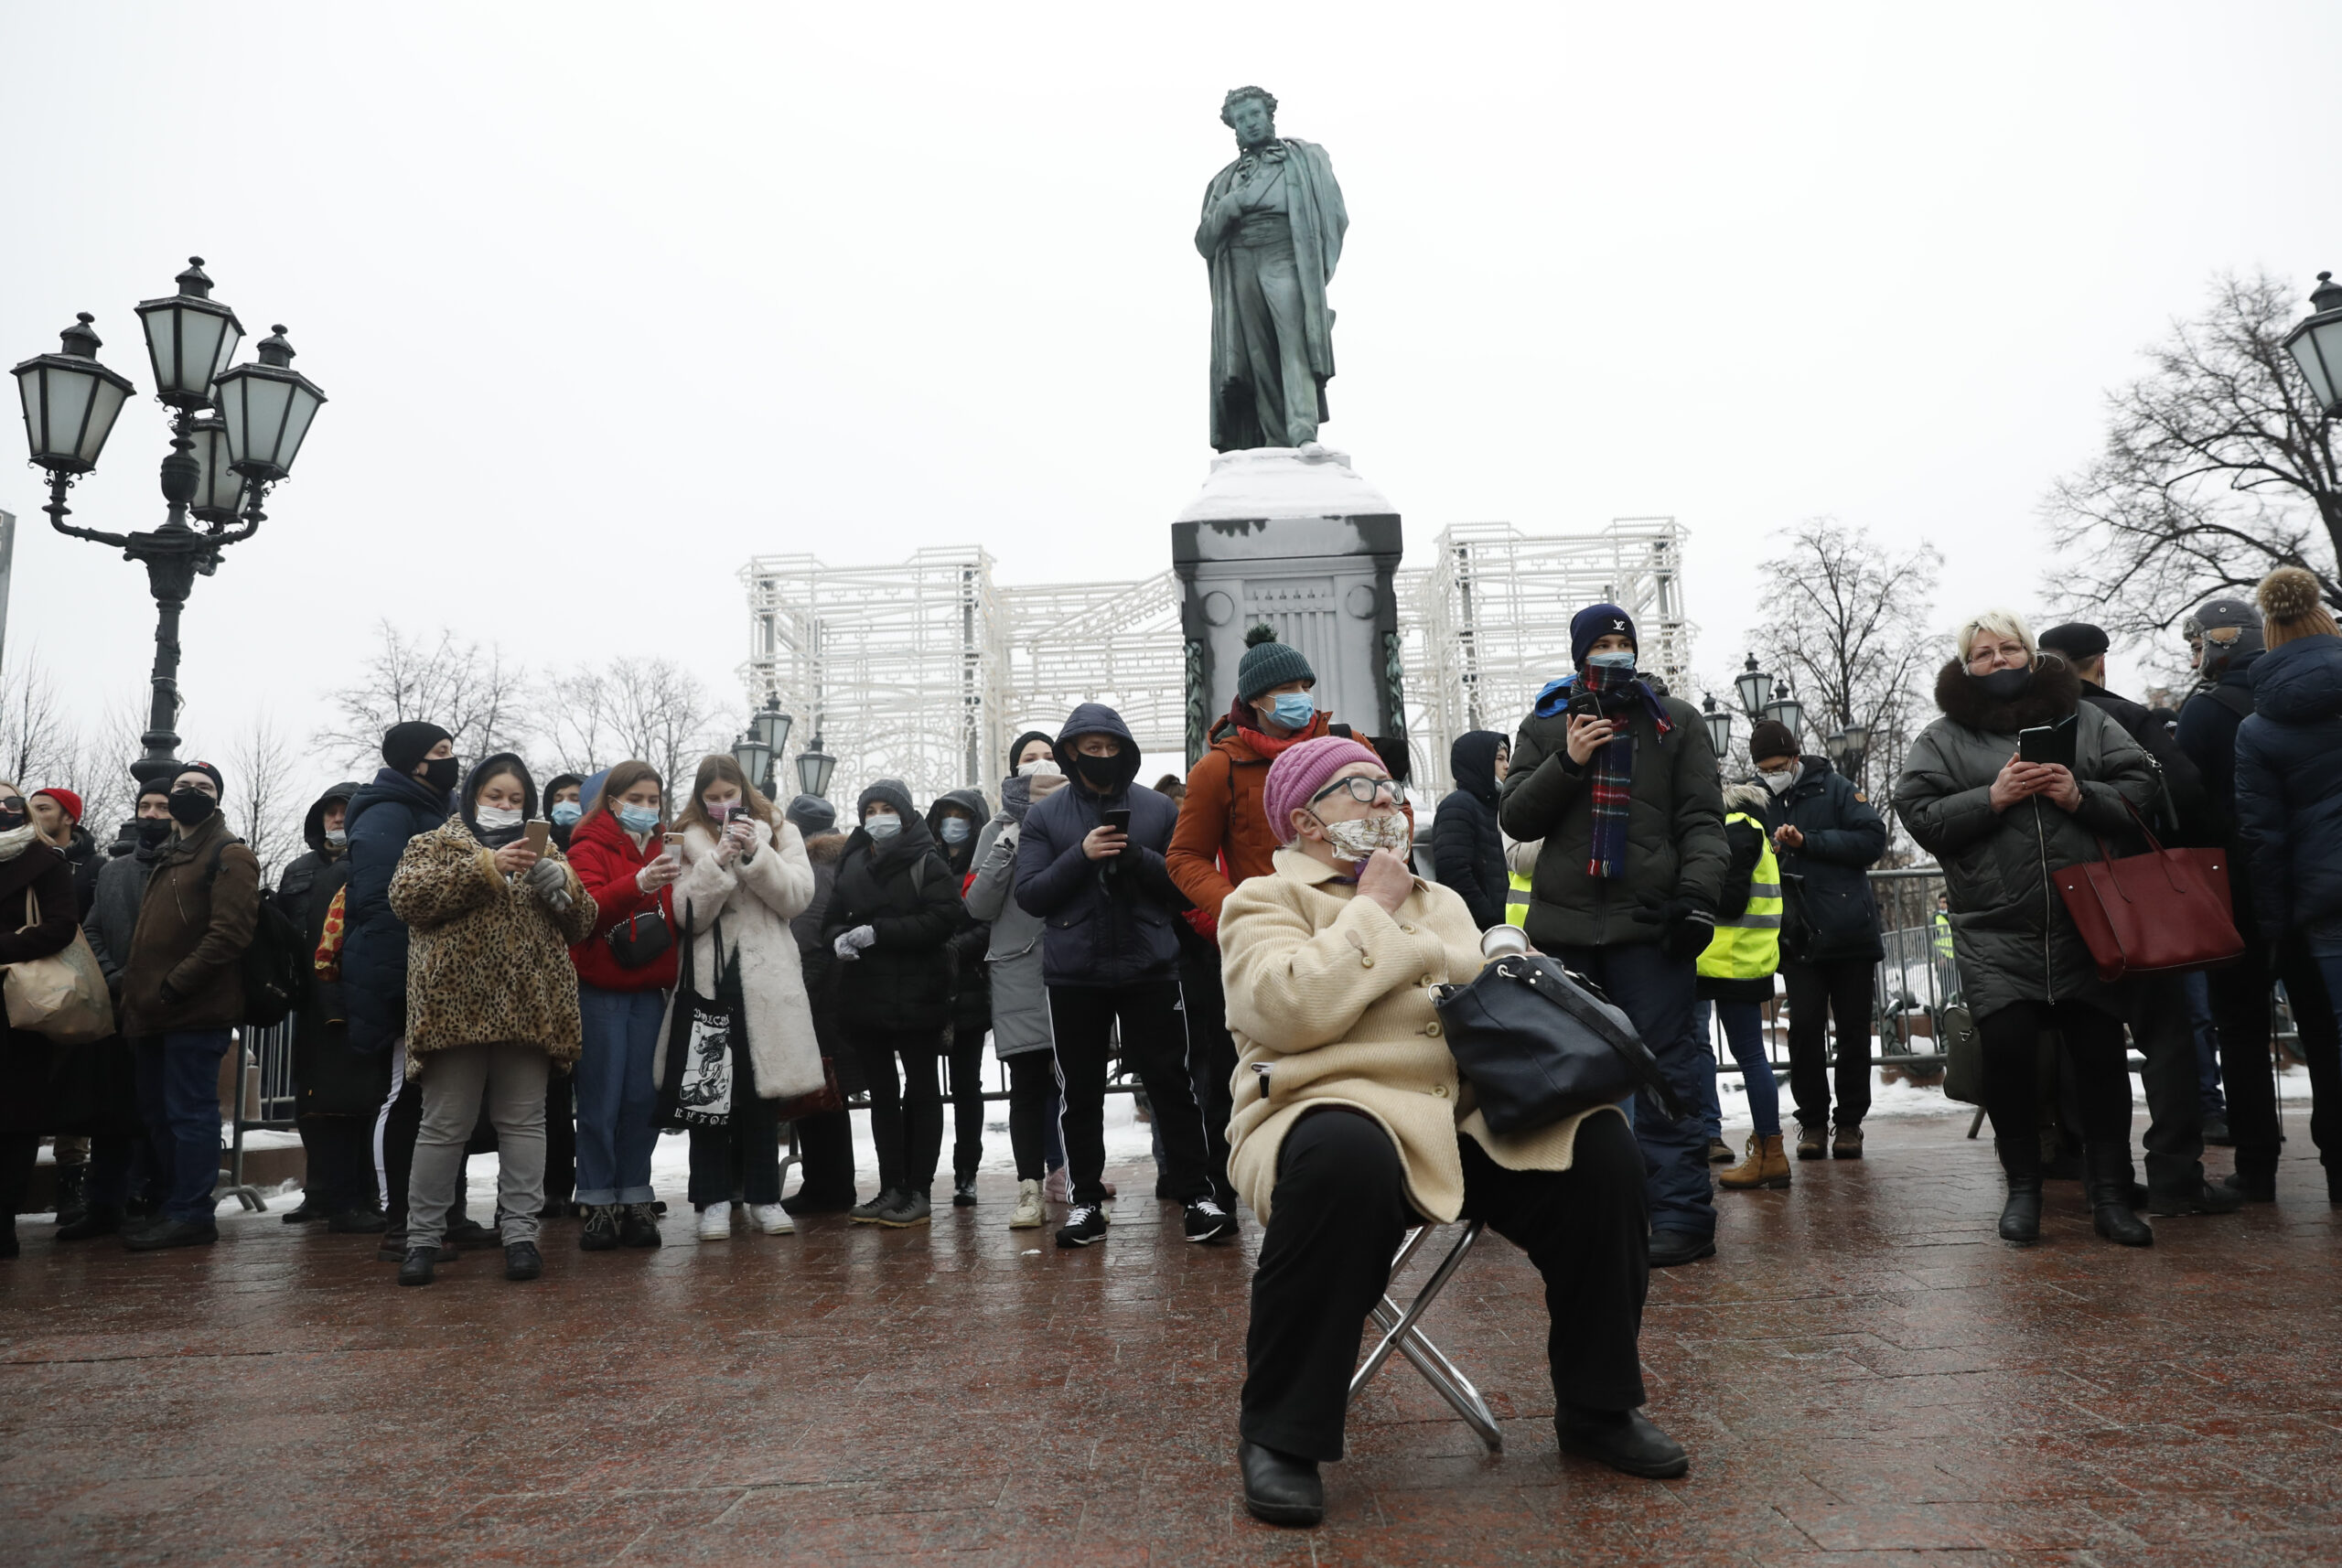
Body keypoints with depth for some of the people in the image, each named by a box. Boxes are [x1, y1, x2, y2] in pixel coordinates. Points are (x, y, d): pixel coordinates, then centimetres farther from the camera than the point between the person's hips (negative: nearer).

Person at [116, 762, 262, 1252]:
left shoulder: (229, 854, -5)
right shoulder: (167, 858, 23)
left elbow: (230, 930, -16)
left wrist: (173, 985, -18)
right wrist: (136, 991, 13)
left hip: (196, 1011, -9)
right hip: (154, 1011, 9)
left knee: (189, 1113, -6)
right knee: (160, 1114, 13)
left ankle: (190, 1214, -2)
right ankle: (178, 1207, 22)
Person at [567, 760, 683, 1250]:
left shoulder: (662, 852, 15)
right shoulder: (591, 847, -2)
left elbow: (679, 920, 19)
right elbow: (586, 908, -21)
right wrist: (637, 885, -36)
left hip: (648, 992, 5)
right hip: (600, 992, -5)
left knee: (643, 1098, 5)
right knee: (601, 1100, -1)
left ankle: (634, 1200, 14)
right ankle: (597, 1204, 7)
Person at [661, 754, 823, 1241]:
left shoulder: (779, 833, 11)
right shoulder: (688, 841, 9)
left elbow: (797, 897, -2)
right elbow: (688, 916, -3)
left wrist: (756, 854, -13)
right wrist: (717, 861, -15)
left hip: (764, 980, 0)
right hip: (707, 977, 0)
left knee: (760, 1089, 4)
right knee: (706, 1088, 0)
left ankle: (763, 1196, 13)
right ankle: (714, 1198, 9)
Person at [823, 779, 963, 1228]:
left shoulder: (927, 863, -6)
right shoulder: (852, 865, 11)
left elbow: (943, 918, -18)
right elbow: (832, 918, 16)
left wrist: (877, 932, -20)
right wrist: (838, 939, -8)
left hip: (916, 994, -6)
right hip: (864, 994, 6)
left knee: (921, 1092, 3)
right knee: (882, 1095, 11)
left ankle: (919, 1192, 8)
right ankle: (891, 1190, 18)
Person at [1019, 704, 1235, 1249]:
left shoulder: (1159, 809, 6)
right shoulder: (1044, 817, 5)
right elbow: (1029, 894, -2)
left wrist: (1138, 859, -15)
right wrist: (1081, 855, -16)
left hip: (1150, 968, 0)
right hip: (1074, 974, 1)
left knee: (1171, 1081, 1)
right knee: (1081, 1092, 8)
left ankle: (1198, 1191, 9)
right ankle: (1086, 1199, 18)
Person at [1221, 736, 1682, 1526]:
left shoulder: (1442, 901, 25)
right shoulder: (1263, 900, 4)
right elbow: (1293, 1009, -15)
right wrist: (1373, 908, -6)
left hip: (1467, 1120, 6)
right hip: (1339, 1115, -6)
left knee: (1600, 1145, -16)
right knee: (1348, 1158, -40)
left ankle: (1597, 1406, 4)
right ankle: (1280, 1435, -22)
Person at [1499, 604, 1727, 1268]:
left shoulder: (1675, 721, 9)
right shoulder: (1544, 726, 13)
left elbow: (1701, 819, 4)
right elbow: (1515, 818, 7)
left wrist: (1698, 893, -10)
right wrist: (1566, 762, -7)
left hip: (1648, 922, -2)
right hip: (1566, 923, 3)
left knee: (1665, 1068, -5)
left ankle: (1683, 1214, 0)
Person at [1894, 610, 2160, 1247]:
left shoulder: (2084, 719, 12)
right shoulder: (1944, 737, 7)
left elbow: (2140, 786, 6)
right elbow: (1918, 813, -4)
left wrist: (2082, 795, -12)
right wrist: (1992, 797, -15)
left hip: (2087, 923, 2)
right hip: (1995, 935, -1)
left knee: (2101, 1052, 3)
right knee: (2007, 1051, -8)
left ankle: (2110, 1195, 15)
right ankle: (2022, 1188, 9)